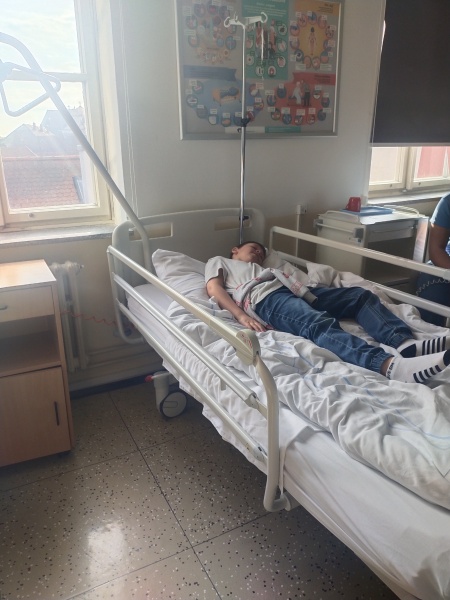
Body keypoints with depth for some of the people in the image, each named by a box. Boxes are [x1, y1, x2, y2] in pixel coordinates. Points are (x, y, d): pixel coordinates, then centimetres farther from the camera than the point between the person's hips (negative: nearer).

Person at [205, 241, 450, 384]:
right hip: (265, 299, -8)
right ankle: (390, 365, -58)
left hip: (292, 290, 8)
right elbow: (214, 289, 5)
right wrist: (242, 316, -14)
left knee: (360, 295, -11)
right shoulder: (218, 261, 28)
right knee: (320, 324, -36)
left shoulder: (261, 269, 45)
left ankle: (406, 344, -34)